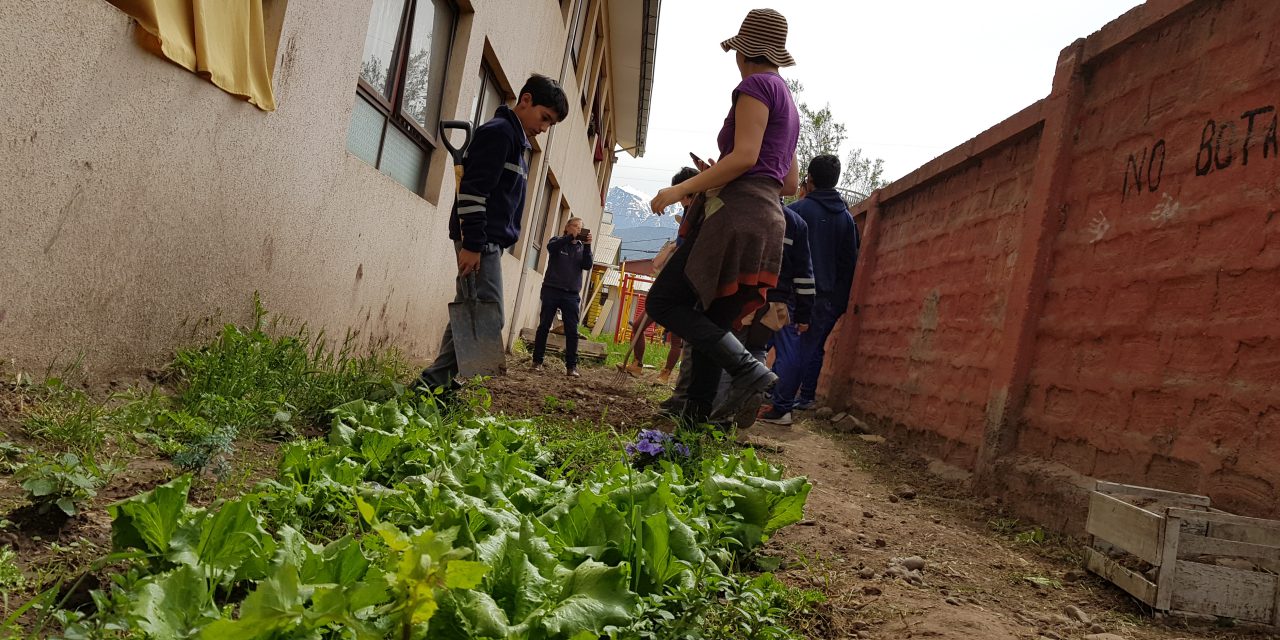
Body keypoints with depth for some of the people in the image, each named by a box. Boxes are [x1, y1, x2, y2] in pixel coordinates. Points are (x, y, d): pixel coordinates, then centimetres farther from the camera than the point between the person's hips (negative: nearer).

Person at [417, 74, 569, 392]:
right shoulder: (499, 131, -9)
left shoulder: (518, 140, 22)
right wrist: (472, 244, -24)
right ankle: (434, 383, -11)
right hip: (479, 241, -10)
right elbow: (473, 190, -19)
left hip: (489, 241, 10)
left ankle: (435, 383, 10)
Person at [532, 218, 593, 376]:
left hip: (572, 294, 2)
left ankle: (571, 366, -5)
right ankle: (537, 361, 10)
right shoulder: (558, 241, 7)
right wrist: (571, 237, -24)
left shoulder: (581, 247, 13)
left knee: (572, 331, -6)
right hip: (551, 290, -1)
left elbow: (587, 266, -2)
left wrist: (587, 246, -13)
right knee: (544, 326, 1)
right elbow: (550, 247, -16)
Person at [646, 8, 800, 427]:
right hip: (767, 220, 9)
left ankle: (749, 371, -21)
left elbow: (744, 156, -15)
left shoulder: (756, 85, -2)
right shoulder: (789, 105, 25)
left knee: (664, 302, -9)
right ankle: (695, 417, 7)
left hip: (736, 216, -9)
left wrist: (683, 188, -13)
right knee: (711, 324, 9)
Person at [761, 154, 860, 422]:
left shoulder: (799, 209, -7)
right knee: (813, 347, 18)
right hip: (829, 297, 6)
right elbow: (850, 261, 10)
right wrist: (841, 299, 14)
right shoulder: (846, 217, 9)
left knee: (789, 348, -9)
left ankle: (780, 407, -15)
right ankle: (806, 398, 27)